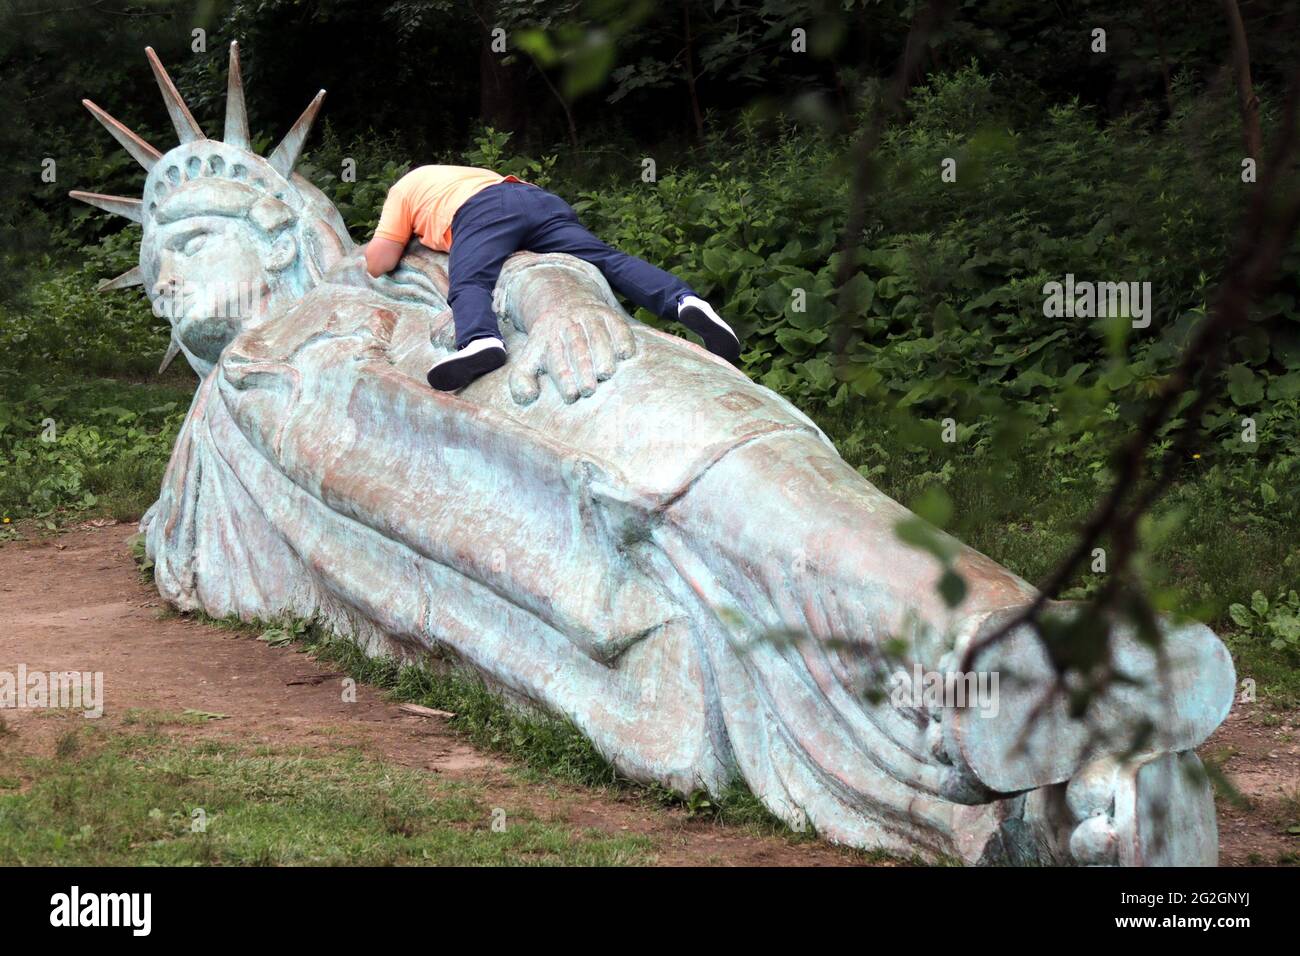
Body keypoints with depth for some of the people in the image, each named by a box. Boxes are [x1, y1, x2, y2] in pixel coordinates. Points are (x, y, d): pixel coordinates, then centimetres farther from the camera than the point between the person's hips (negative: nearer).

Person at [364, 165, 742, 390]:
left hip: (481, 210, -5)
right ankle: (685, 300, -36)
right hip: (540, 198, 5)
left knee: (469, 285, -24)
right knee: (607, 260, -11)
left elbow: (379, 261, 21)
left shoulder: (405, 187, 32)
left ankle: (480, 339, -59)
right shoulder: (462, 174, 48)